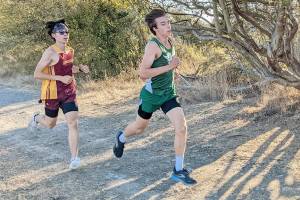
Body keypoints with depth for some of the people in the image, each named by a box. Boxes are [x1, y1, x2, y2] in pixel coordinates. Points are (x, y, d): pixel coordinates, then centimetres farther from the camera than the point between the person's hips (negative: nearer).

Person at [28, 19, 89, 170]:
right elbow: (37, 74, -18)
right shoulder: (50, 52, -17)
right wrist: (61, 78, -23)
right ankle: (37, 118, 52)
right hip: (53, 94, -4)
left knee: (73, 123, -11)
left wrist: (79, 68, 2)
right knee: (50, 124, 16)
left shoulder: (70, 51, 4)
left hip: (69, 93, 4)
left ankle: (74, 158, -8)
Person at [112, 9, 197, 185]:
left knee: (182, 128, -12)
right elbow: (142, 73, -31)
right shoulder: (153, 45, -23)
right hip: (151, 94, -5)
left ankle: (179, 171, -1)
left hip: (169, 94, 5)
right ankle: (121, 138, 53)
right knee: (140, 128, 18)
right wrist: (169, 67, -30)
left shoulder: (170, 42, 0)